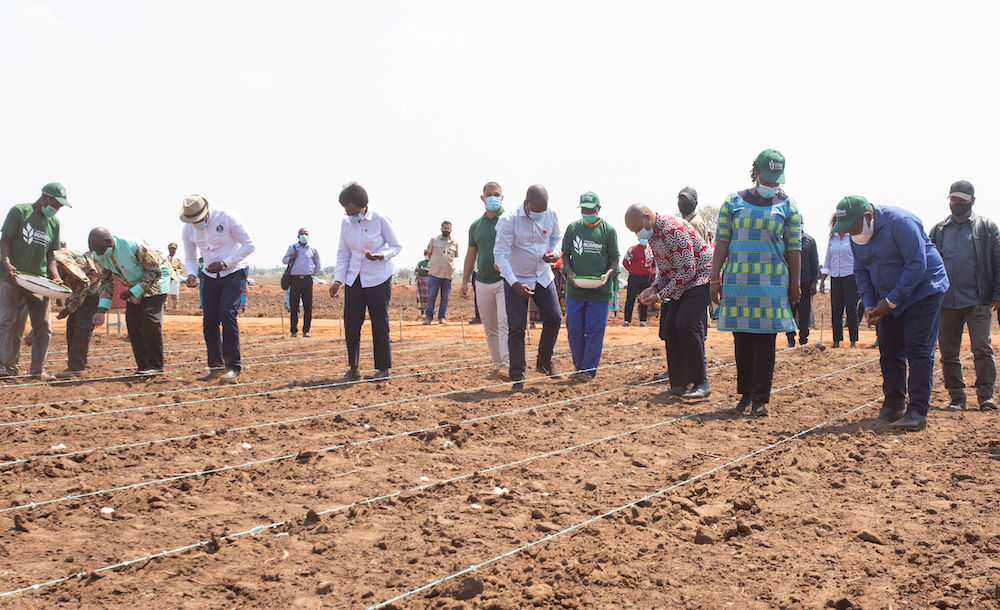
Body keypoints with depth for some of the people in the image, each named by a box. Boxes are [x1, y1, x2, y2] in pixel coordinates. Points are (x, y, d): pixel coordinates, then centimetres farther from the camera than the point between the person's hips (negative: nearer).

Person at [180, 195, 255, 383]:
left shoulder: (227, 218, -18)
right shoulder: (188, 230, -3)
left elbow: (249, 245, -14)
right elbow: (190, 258, 10)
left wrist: (224, 264, -21)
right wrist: (191, 274, -13)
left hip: (234, 273, -5)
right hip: (210, 276, 5)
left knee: (227, 313, -21)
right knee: (209, 321, 0)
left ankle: (233, 367, -17)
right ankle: (216, 367, 13)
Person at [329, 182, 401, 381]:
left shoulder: (381, 221, -11)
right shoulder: (346, 223, 2)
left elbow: (396, 246, -3)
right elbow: (343, 253, 9)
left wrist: (381, 255, -23)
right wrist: (338, 280, -1)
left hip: (378, 280, -5)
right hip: (354, 280, 5)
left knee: (379, 324, -2)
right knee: (351, 323, 3)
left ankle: (383, 370, 8)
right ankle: (353, 368, 15)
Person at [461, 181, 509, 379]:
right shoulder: (476, 225, 14)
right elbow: (471, 254, 20)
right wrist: (464, 282, 15)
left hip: (505, 280, -6)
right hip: (482, 282, 6)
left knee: (505, 322, -18)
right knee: (489, 328, 9)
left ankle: (509, 364, -25)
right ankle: (497, 366, 17)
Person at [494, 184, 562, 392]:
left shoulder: (551, 215, -7)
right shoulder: (508, 220, -22)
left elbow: (557, 237, 13)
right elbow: (500, 253, -20)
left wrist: (555, 252, -11)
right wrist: (514, 283, -28)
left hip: (543, 276, 4)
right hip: (516, 279, -4)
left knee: (554, 318, -2)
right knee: (516, 327, -5)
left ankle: (544, 362, 21)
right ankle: (517, 378, 2)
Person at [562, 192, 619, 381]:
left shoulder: (608, 230, 3)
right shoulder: (573, 228, 8)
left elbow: (615, 259, 5)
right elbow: (565, 255, 11)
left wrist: (607, 275, -14)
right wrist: (569, 273, -8)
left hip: (599, 291, -2)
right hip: (574, 289, 2)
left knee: (594, 330, -2)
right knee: (574, 329, 4)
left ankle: (589, 370, 5)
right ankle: (579, 367, 18)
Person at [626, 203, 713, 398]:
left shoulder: (673, 230, -24)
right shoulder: (652, 235, 7)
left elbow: (688, 270, -25)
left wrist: (661, 295, -20)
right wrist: (654, 288, -2)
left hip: (700, 279, -10)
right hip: (681, 285, 10)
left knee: (685, 325, -21)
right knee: (671, 327, 2)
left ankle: (701, 383, -14)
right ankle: (680, 383, 8)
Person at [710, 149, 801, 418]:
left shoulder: (787, 206, 7)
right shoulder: (733, 202, 7)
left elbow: (793, 248, 7)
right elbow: (722, 242, 6)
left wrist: (795, 284, 4)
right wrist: (715, 278, 1)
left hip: (773, 283, -1)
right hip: (737, 281, 1)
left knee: (765, 340, -3)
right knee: (742, 339, 3)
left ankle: (760, 398, 2)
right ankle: (745, 395, 13)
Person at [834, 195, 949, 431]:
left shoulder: (901, 222, -24)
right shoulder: (856, 236, -1)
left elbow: (917, 265, -23)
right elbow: (861, 270, 11)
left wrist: (891, 301, -20)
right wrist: (869, 304, -3)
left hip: (923, 290, -7)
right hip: (889, 299, 7)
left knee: (918, 350, -11)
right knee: (889, 351, 5)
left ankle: (918, 412, -11)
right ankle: (894, 406, 15)